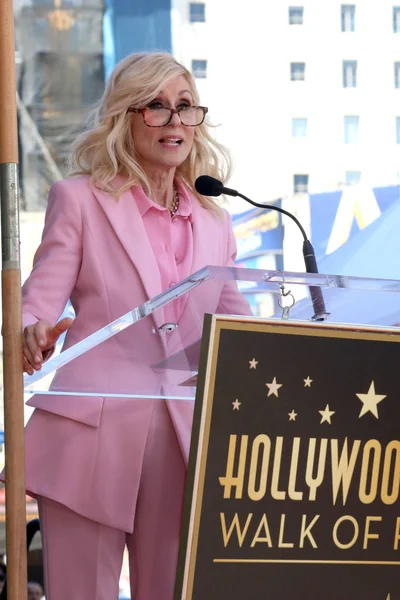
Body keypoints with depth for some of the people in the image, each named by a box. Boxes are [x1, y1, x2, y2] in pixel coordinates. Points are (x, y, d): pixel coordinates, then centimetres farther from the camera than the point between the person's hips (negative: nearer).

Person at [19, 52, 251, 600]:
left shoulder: (214, 222, 17)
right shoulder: (80, 199, 4)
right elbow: (37, 303, -4)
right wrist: (33, 335, -27)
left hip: (185, 442, 4)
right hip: (92, 436, -4)